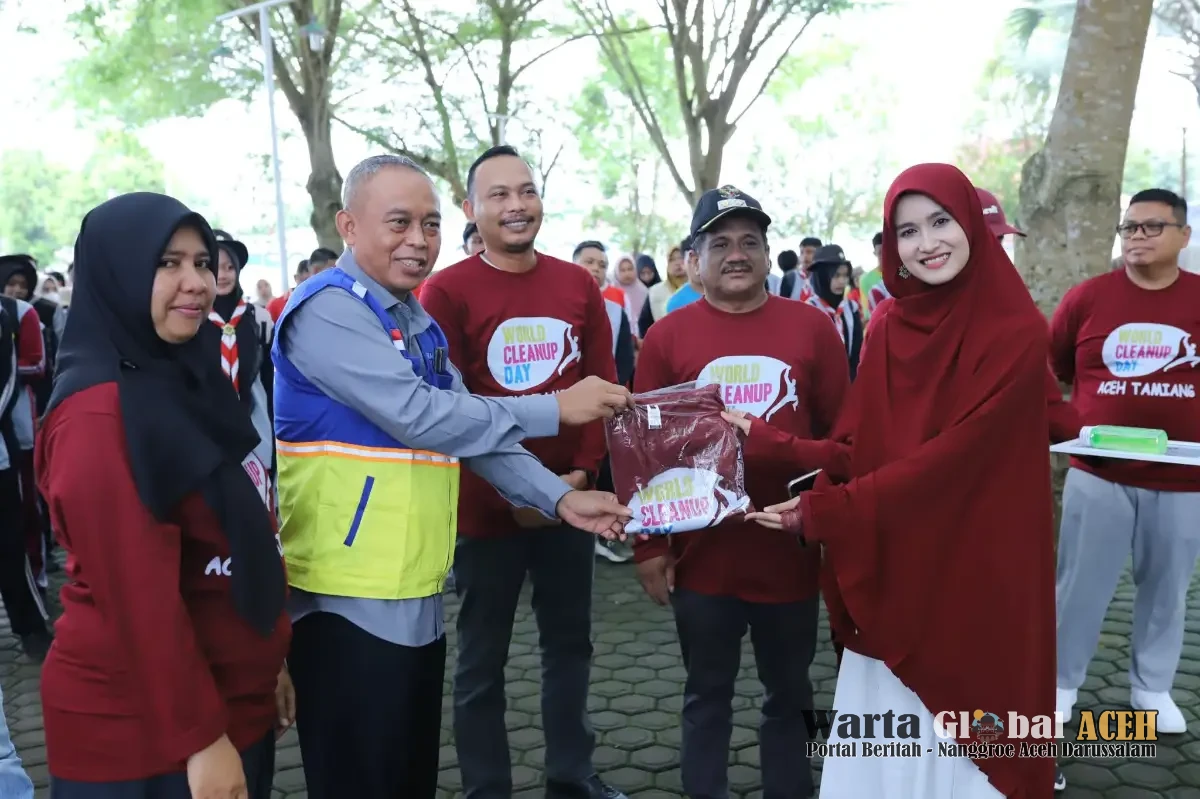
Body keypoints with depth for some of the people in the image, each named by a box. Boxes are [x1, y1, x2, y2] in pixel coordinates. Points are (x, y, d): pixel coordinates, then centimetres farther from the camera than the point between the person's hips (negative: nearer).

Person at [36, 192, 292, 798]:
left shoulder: (185, 379, 7)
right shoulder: (100, 410, -21)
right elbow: (139, 593, -23)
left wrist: (272, 661, 14)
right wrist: (199, 735, -19)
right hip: (141, 726, -8)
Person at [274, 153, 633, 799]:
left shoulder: (418, 322, 14)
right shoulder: (328, 309, -14)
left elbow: (467, 426, 10)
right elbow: (417, 416, -23)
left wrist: (558, 498, -2)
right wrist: (555, 408, -18)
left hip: (417, 598, 8)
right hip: (350, 602, -8)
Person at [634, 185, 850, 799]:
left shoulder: (812, 327, -1)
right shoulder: (667, 336, -2)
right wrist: (650, 546, -2)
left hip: (791, 550, 1)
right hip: (702, 554, 0)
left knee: (789, 694, 17)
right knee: (707, 695, 15)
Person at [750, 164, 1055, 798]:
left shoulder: (1018, 334, -13)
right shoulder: (888, 329, 5)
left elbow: (952, 455, -20)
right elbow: (855, 446, 1)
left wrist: (825, 512, -22)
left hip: (973, 571, -4)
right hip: (889, 571, 5)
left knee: (960, 745, 9)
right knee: (881, 745, 13)